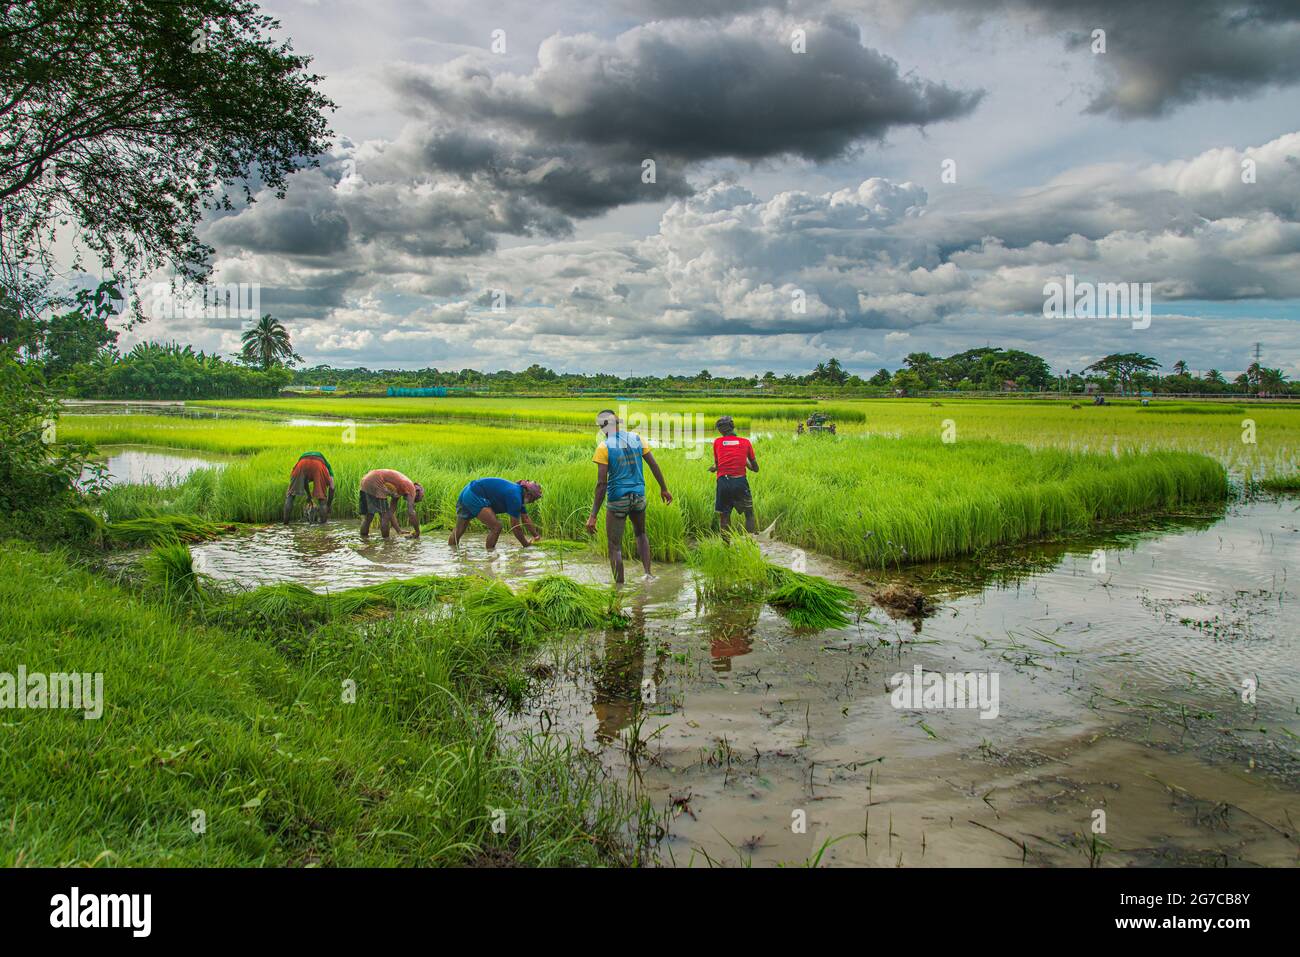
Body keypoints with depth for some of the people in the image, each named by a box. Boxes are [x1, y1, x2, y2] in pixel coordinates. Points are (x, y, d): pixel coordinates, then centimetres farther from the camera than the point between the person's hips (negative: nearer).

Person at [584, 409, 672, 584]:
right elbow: (654, 465, 5)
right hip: (639, 496, 5)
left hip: (617, 500, -5)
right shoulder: (635, 438, 1)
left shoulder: (604, 447, -13)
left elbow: (602, 483, -17)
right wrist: (663, 488, 19)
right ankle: (647, 572, 17)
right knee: (641, 533, 29)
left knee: (615, 546, 6)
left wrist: (594, 515, -15)